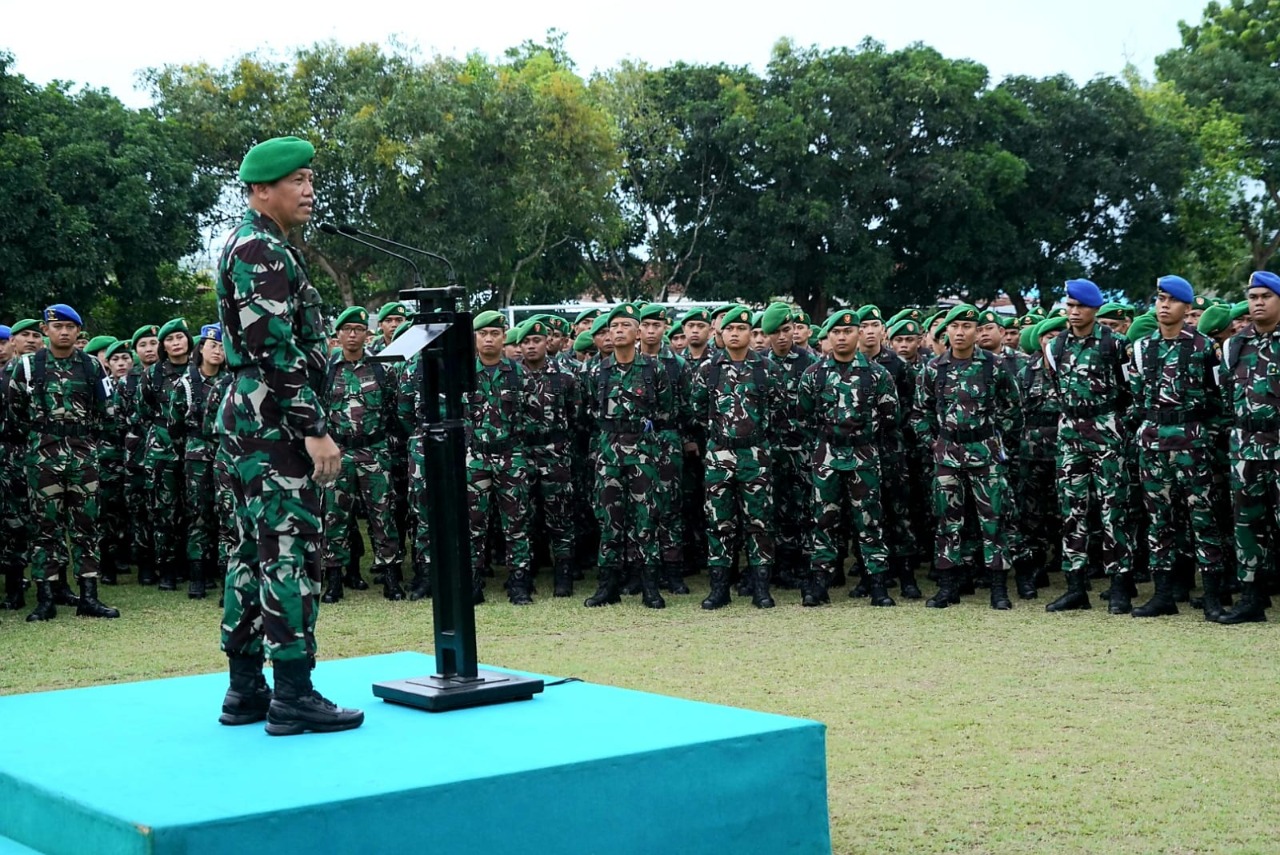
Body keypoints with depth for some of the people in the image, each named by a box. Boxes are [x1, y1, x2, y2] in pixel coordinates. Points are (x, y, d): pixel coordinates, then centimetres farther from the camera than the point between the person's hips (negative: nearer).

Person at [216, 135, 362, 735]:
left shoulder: (248, 247, 19)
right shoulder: (263, 251, -13)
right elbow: (278, 351, -21)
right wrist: (315, 429, -21)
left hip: (247, 422, 11)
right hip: (276, 425, -11)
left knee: (254, 551, 12)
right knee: (292, 552, -9)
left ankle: (244, 690, 17)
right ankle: (293, 696, -6)